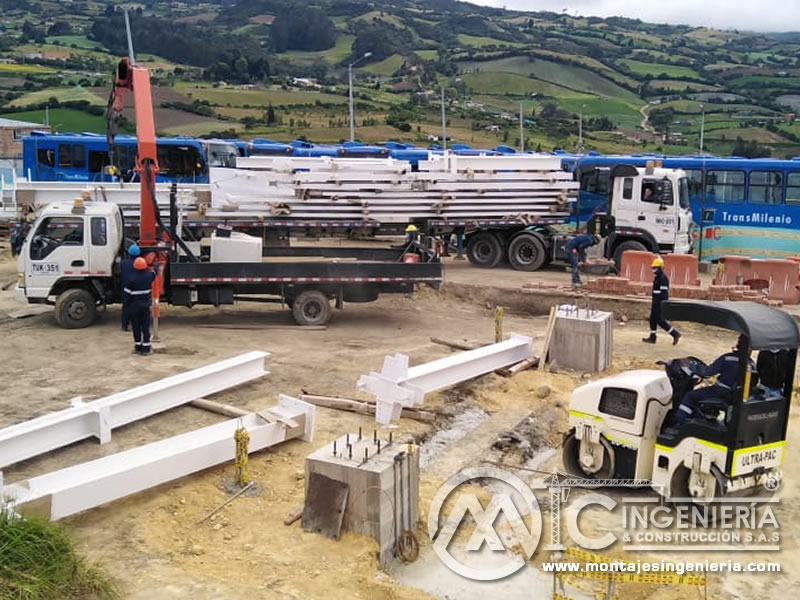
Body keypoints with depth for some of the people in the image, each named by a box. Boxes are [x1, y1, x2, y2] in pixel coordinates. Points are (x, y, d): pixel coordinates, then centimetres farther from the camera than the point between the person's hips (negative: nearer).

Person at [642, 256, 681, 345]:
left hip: (660, 304, -10)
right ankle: (652, 337, 16)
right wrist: (653, 303, 22)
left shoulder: (663, 278, -18)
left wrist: (662, 305, -25)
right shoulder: (657, 277, 14)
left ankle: (675, 334, 0)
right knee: (652, 319, 11)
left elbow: (664, 292, -22)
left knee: (660, 321, -8)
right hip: (656, 303, 10)